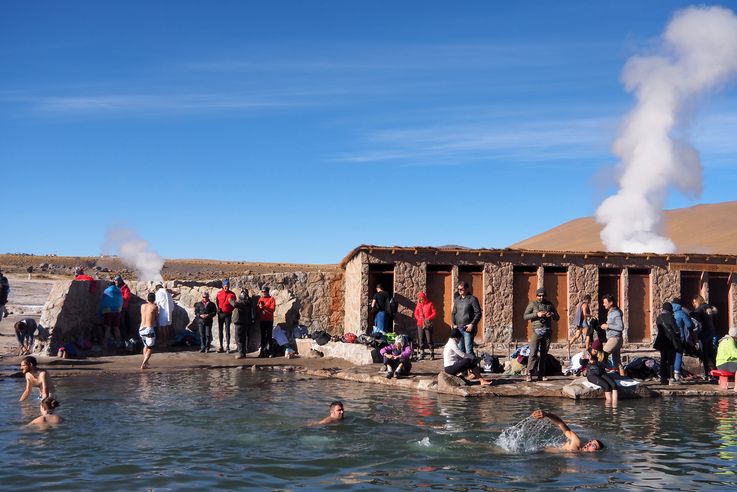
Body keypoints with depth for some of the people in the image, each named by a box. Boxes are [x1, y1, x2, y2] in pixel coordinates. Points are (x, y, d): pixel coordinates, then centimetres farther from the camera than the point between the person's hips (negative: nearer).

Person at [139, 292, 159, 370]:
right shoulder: (155, 307, -4)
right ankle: (143, 364, -10)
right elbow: (157, 318, 3)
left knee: (146, 345, 28)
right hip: (150, 329, -5)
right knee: (150, 348, 4)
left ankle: (145, 361, 29)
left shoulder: (142, 306, 9)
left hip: (141, 329, 5)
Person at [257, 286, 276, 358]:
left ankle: (268, 351, -1)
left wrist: (263, 307, -17)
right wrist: (260, 308, -13)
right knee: (263, 335, 8)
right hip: (262, 320, 5)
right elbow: (257, 308, 9)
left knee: (269, 336, -3)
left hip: (269, 320, -5)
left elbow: (273, 309, -13)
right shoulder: (260, 299, 12)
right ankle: (263, 350, 12)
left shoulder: (271, 299, -3)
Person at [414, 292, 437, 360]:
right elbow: (416, 314, 15)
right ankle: (422, 354, 12)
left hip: (428, 325, -4)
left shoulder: (430, 304, -1)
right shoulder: (418, 305, 11)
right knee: (421, 340, 4)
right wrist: (419, 318, -4)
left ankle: (432, 354, 1)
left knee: (429, 340, -6)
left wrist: (428, 319, -15)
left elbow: (434, 313, -4)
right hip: (420, 325, 4)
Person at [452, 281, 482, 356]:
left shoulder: (472, 299, -4)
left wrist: (472, 324, -16)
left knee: (469, 350, -10)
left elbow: (478, 313, -7)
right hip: (458, 328, 6)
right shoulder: (457, 299, 14)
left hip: (468, 328, -6)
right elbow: (454, 313, 22)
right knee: (460, 350, 9)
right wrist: (454, 324, 8)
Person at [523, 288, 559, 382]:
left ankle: (541, 374, 8)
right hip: (537, 331, -3)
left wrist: (552, 315, -7)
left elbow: (557, 318, 15)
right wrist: (537, 314, -14)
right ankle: (529, 374, -9)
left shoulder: (549, 304, 12)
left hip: (547, 331, 3)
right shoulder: (532, 304, 4)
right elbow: (525, 317, -3)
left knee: (544, 354, 4)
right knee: (533, 353, -11)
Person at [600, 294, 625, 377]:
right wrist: (606, 326, 11)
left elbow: (621, 327, -21)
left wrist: (608, 326, -18)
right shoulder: (610, 312, 16)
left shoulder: (616, 313, -13)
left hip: (615, 339, -10)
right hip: (611, 339, 10)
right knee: (617, 362, 9)